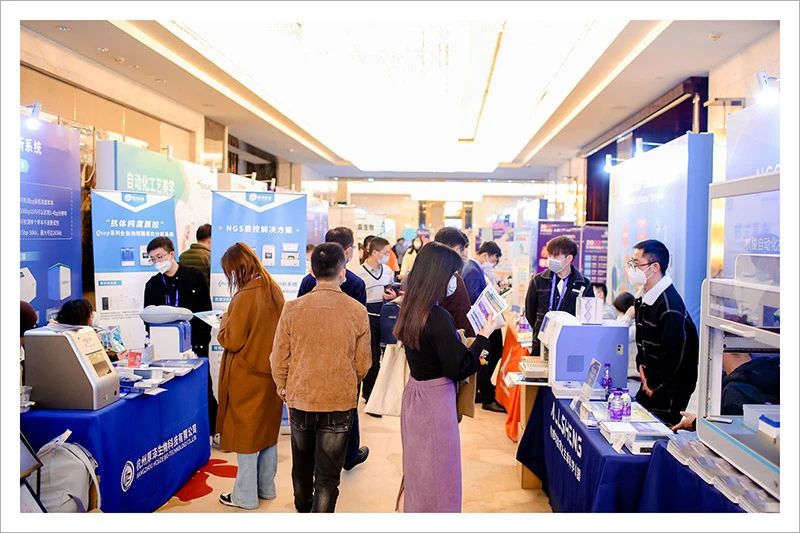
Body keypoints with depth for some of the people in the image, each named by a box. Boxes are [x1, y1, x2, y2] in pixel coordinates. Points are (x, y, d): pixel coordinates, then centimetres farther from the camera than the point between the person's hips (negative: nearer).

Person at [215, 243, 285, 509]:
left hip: (247, 377, -7)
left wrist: (225, 320, 0)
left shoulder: (244, 296, -21)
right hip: (271, 372, 8)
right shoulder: (274, 290, 2)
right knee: (267, 429, 18)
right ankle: (266, 487, 31)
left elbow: (231, 341, -17)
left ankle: (245, 496, 18)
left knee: (245, 432, 6)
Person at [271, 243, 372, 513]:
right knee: (328, 475, 9)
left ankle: (303, 510, 47)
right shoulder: (357, 311, -12)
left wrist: (285, 391, 14)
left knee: (302, 465, 25)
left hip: (300, 399, 3)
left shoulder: (292, 309, -11)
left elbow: (279, 360, -3)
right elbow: (363, 363, -3)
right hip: (341, 401, -2)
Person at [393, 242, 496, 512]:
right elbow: (458, 369, -20)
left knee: (418, 468, 22)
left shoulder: (411, 309, 2)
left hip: (415, 392, 9)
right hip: (435, 401, -8)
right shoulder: (438, 317, -24)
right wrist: (483, 336, -11)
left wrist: (463, 348, 11)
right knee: (438, 473, 7)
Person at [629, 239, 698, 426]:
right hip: (651, 381, 9)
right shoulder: (644, 295, 4)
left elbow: (674, 355, -23)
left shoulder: (670, 306, -25)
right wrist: (641, 364, 5)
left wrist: (654, 384, -13)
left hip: (670, 390, -9)